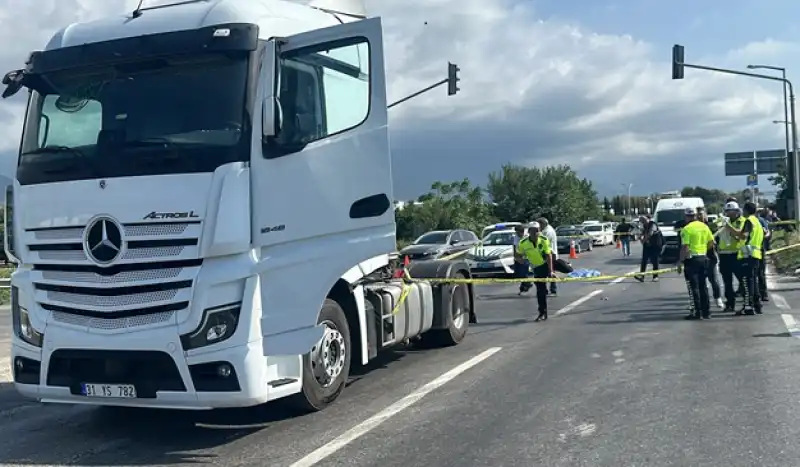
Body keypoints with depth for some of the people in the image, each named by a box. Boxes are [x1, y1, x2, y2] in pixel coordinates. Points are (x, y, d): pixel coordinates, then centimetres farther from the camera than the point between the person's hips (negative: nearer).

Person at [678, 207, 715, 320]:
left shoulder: (686, 229, -13)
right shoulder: (704, 226, 7)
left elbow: (685, 248, -17)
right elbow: (711, 243, 10)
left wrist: (680, 262, -13)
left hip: (691, 259, -7)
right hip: (703, 258, 7)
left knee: (693, 287, -1)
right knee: (703, 286, 14)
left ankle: (696, 312, -1)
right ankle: (706, 311, 17)